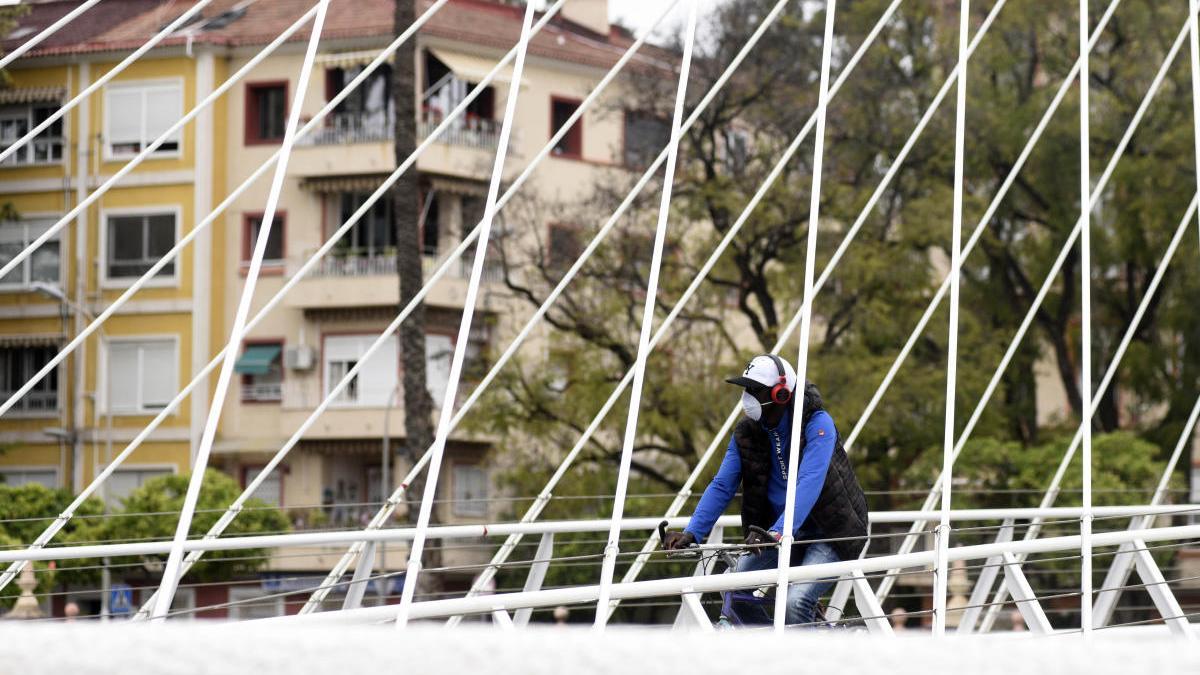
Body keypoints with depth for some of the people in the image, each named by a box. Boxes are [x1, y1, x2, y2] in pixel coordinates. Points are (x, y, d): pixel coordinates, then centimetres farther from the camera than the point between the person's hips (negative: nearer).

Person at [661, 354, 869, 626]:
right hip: (781, 535, 6)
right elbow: (721, 486, -5)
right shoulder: (746, 433, -3)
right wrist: (692, 533, -20)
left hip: (829, 534, -6)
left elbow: (809, 483, -32)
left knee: (796, 601, -27)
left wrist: (776, 532, -45)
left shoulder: (817, 424, -20)